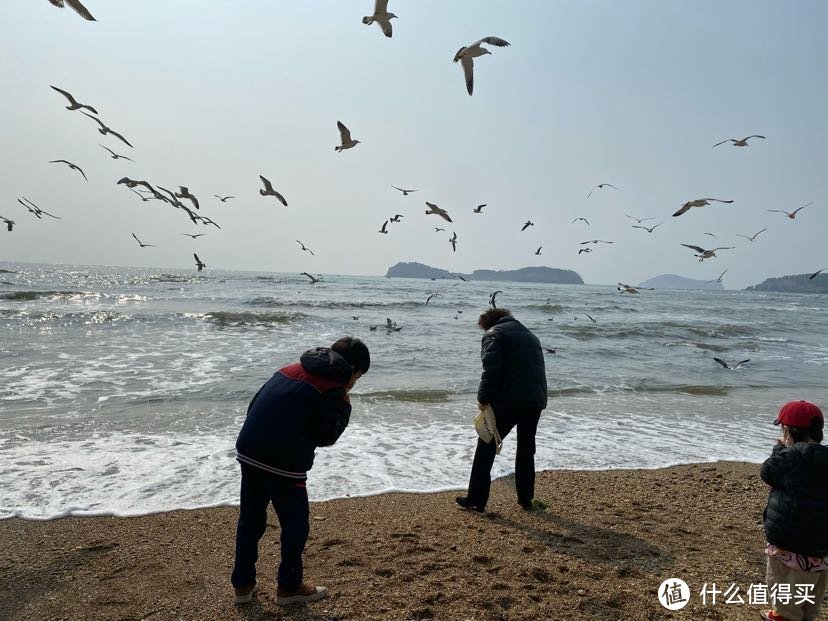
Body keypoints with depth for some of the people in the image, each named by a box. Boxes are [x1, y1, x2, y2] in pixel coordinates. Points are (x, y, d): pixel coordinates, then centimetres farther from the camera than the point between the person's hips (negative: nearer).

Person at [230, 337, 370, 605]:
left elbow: (254, 406, 17)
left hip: (248, 453, 7)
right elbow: (326, 437, -8)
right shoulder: (333, 389, -7)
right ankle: (289, 587, 27)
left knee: (250, 520, 20)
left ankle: (242, 584, 32)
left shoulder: (290, 369, 15)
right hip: (283, 464, -7)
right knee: (295, 526, 13)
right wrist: (344, 407, 4)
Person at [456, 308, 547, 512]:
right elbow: (538, 367, 19)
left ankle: (477, 499, 6)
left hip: (508, 401, -7)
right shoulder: (530, 335, 23)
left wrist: (483, 399, -9)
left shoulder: (493, 335, -1)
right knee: (526, 449, 19)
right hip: (536, 400, 7)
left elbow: (491, 370, -15)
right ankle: (526, 499, 24)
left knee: (486, 447, 5)